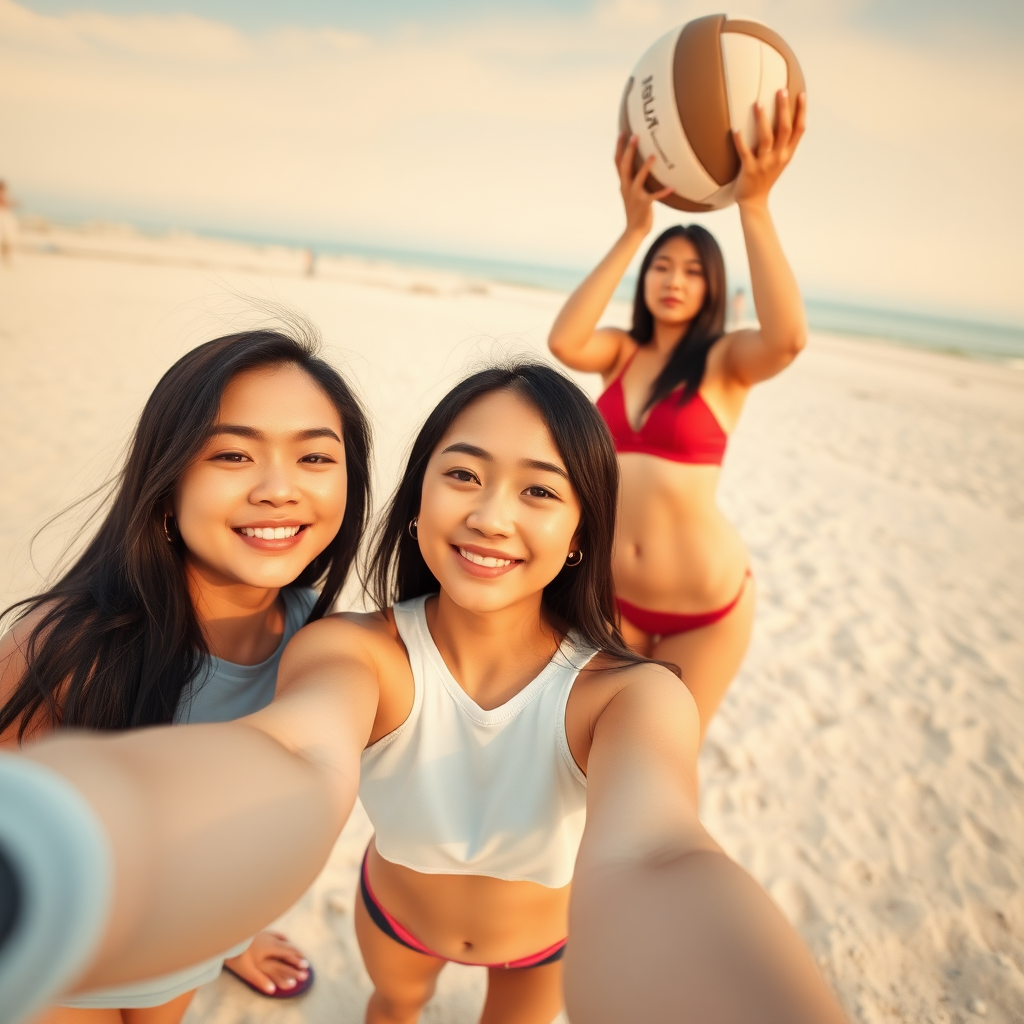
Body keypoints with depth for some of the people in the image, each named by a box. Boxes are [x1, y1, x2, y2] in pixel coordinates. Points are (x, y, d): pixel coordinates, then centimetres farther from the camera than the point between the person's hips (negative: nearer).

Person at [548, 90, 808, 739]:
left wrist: (754, 203, -36)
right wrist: (634, 229, -25)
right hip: (612, 592, 3)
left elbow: (789, 338, -30)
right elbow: (563, 343, -21)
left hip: (706, 604, -3)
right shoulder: (622, 352, 0)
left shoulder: (726, 359, -8)